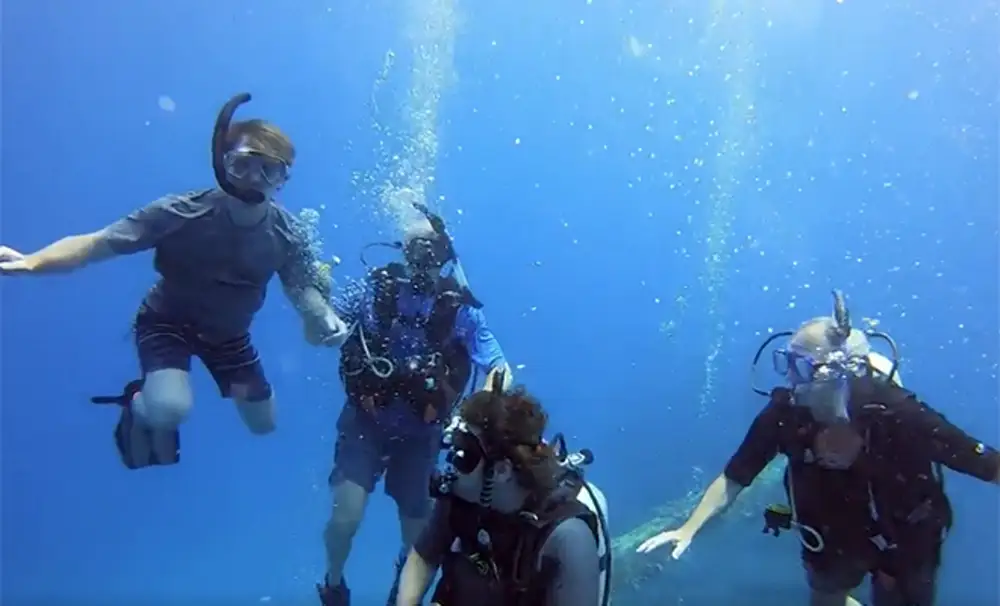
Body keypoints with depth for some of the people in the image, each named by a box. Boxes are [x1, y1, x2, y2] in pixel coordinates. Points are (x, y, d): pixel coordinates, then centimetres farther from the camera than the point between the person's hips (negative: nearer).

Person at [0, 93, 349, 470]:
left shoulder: (285, 234, -21)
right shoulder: (182, 213, -31)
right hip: (167, 321, -4)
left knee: (264, 425, 10)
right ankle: (140, 403, 8)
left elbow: (303, 288, -12)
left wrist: (323, 319, -36)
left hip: (229, 332, 4)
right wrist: (31, 262, -50)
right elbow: (97, 244, -32)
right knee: (169, 410, -31)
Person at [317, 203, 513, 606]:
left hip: (419, 432, 1)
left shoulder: (460, 308, -11)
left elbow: (498, 369, -13)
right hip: (366, 421, -1)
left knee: (417, 527, 15)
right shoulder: (377, 288, -10)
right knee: (346, 515, -14)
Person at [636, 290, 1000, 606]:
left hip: (903, 537, -2)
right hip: (833, 535, 2)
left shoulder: (894, 411, -33)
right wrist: (689, 529, -23)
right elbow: (734, 478, -16)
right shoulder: (782, 413, -25)